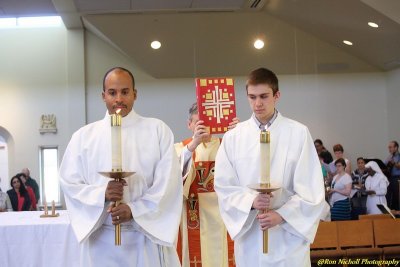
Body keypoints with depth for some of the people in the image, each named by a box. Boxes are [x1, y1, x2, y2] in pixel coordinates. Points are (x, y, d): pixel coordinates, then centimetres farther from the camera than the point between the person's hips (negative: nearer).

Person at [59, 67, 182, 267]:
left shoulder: (157, 130, 3)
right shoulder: (83, 136, 7)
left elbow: (168, 182, -4)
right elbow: (69, 182, 3)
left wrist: (134, 209, -15)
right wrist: (102, 193, -15)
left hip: (147, 235, -1)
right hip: (101, 238, 1)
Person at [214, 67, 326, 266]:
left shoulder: (298, 133, -2)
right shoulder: (233, 137, 3)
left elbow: (311, 188, -3)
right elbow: (223, 185, 2)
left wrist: (282, 215, -14)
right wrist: (251, 201, -15)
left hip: (289, 231, -1)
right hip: (248, 231, 2)